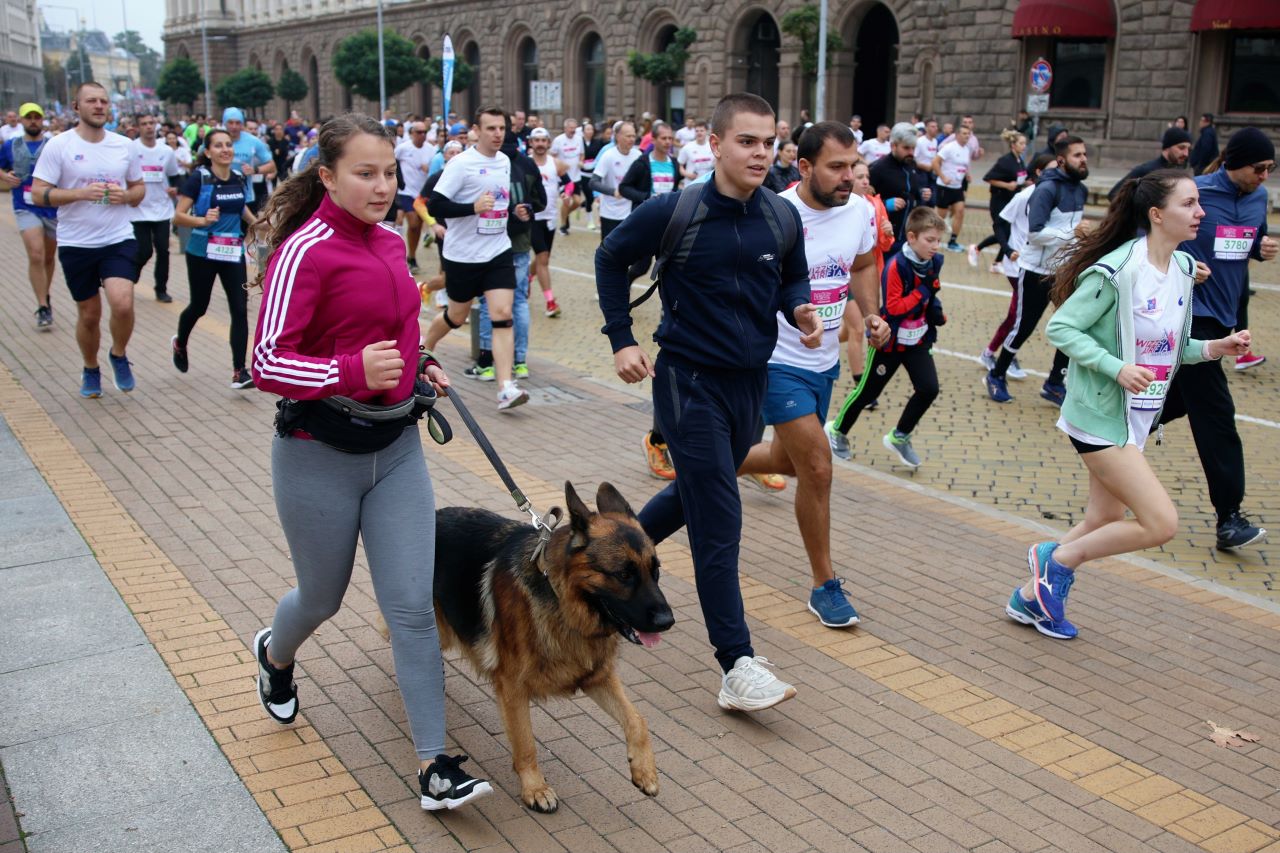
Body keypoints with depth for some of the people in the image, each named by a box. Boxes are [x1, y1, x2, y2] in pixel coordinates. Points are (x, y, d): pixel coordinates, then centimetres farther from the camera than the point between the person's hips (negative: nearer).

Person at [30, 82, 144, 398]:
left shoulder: (124, 145, 4)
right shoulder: (59, 145, -5)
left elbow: (139, 188, 14)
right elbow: (38, 193, -8)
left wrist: (125, 196, -9)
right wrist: (81, 193, -21)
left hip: (119, 240, 1)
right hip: (76, 244, -1)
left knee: (123, 304, -20)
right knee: (89, 314, 9)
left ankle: (119, 355, 10)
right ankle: (91, 370, 34)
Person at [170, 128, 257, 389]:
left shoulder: (239, 179, 4)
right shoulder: (198, 178, -11)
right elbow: (179, 216, -14)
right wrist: (202, 220, -30)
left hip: (233, 252, 4)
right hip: (202, 252, -3)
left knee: (240, 310, -8)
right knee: (199, 306, 13)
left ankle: (239, 372, -7)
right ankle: (179, 344, 45)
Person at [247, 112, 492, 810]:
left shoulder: (389, 243, 6)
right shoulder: (306, 250, -16)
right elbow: (268, 365, -19)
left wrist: (420, 367, 6)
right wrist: (352, 372, -32)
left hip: (396, 446, 5)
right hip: (319, 456, -5)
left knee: (412, 606, 0)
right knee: (323, 596, 16)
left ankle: (434, 764, 6)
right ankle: (274, 654, 53)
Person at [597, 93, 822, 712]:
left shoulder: (782, 218, 0)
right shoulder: (674, 212, -12)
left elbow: (793, 277, 17)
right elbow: (611, 260, 2)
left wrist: (800, 311, -6)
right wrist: (621, 341, -4)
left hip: (751, 380, 6)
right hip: (689, 380, -6)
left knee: (698, 493, 22)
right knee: (719, 521, -8)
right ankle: (737, 666, -3)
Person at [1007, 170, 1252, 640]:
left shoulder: (1182, 269, 7)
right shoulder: (1116, 271, -19)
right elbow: (1060, 327, -18)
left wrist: (1214, 348, -2)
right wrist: (1117, 368, -26)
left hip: (1136, 418, 9)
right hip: (1101, 417, -9)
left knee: (1104, 523, 16)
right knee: (1161, 523, -12)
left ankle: (1030, 597, 31)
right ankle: (1057, 558, 8)